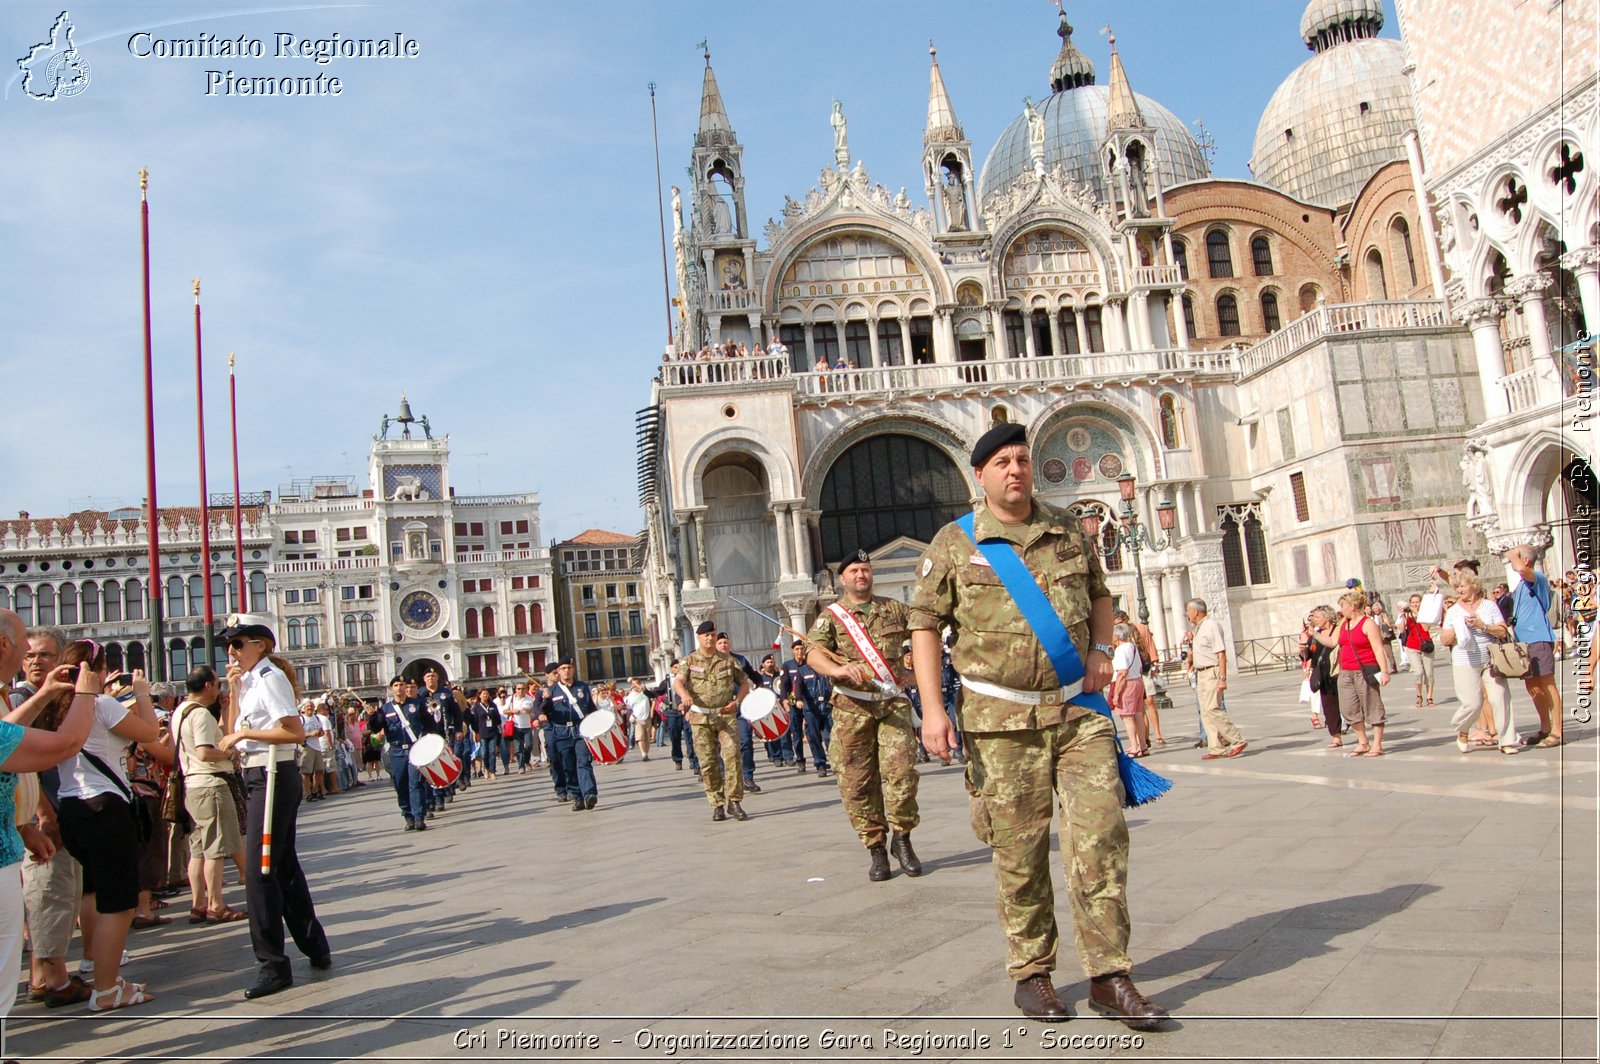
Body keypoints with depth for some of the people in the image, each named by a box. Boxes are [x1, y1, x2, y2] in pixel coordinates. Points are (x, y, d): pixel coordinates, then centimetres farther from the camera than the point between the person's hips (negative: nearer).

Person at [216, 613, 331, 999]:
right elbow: (233, 733, 15)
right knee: (284, 866, 16)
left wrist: (244, 733, -19)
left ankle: (273, 965, -2)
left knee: (259, 871, -8)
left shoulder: (270, 678, -13)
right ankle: (316, 949, 27)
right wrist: (234, 690, 7)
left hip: (272, 777, -10)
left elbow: (294, 731, -22)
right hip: (258, 779, 10)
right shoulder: (252, 680, 15)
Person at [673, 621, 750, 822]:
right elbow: (677, 681, -11)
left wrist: (736, 702, -2)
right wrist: (684, 694, -34)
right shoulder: (689, 661, 5)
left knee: (732, 756, -11)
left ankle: (734, 801, -2)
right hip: (700, 718, 0)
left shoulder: (728, 661, 9)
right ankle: (717, 805, 10)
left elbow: (745, 682, 16)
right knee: (708, 762, 1)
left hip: (726, 715, 0)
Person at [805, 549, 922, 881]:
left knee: (901, 771, -11)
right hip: (852, 707, -1)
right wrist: (838, 670, -29)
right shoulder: (831, 616, 6)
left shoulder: (893, 609, 15)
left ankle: (901, 838, 9)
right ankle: (876, 849, 13)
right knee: (857, 782, 0)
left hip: (893, 703, 1)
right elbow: (813, 652, -10)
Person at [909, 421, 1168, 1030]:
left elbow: (1099, 594, 25)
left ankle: (1109, 976, 9)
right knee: (1019, 850, 4)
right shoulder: (954, 543, 0)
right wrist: (932, 709, -9)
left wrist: (1101, 648, 5)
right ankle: (1031, 974, 21)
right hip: (1002, 719, -3)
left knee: (1100, 833, -4)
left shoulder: (1069, 532, 11)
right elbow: (925, 624, 0)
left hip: (1079, 708, 3)